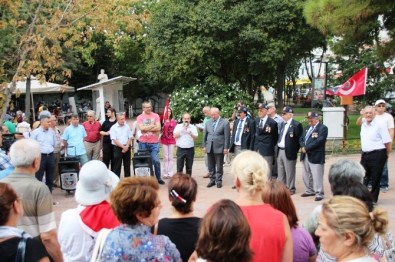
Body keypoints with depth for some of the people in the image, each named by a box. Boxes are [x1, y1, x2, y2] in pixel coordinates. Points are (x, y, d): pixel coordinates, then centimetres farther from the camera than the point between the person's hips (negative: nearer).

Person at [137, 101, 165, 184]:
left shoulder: (156, 116, 2)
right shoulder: (140, 117, 1)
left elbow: (158, 128, -8)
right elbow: (141, 128, -13)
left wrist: (146, 128, -10)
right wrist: (153, 126, -8)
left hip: (154, 143, -1)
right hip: (143, 143, 1)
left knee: (156, 161, -6)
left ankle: (158, 178, 5)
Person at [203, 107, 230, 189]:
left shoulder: (225, 122, -5)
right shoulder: (208, 122, 7)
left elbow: (227, 136, -7)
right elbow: (205, 134, 11)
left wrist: (226, 148, -10)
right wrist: (204, 145, 7)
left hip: (219, 147, -4)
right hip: (209, 147, 4)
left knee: (219, 166, 3)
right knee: (211, 166, 9)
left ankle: (219, 181, 13)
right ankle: (212, 180, 19)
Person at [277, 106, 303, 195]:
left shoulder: (296, 125, -11)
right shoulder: (282, 124, 14)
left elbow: (299, 139, -12)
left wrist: (294, 151, -11)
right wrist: (278, 149, 11)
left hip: (289, 152, -8)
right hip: (280, 151, 8)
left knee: (289, 172, 1)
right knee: (280, 172, 16)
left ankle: (290, 189, 12)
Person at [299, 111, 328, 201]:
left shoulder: (323, 128, -8)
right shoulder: (307, 128, 18)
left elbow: (319, 141, -19)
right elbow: (301, 138, 16)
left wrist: (307, 148, -17)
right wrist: (303, 147, -6)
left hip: (316, 156, -8)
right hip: (305, 156, 8)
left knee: (317, 176, -6)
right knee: (306, 176, 15)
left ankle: (319, 193, 2)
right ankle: (309, 191, 28)